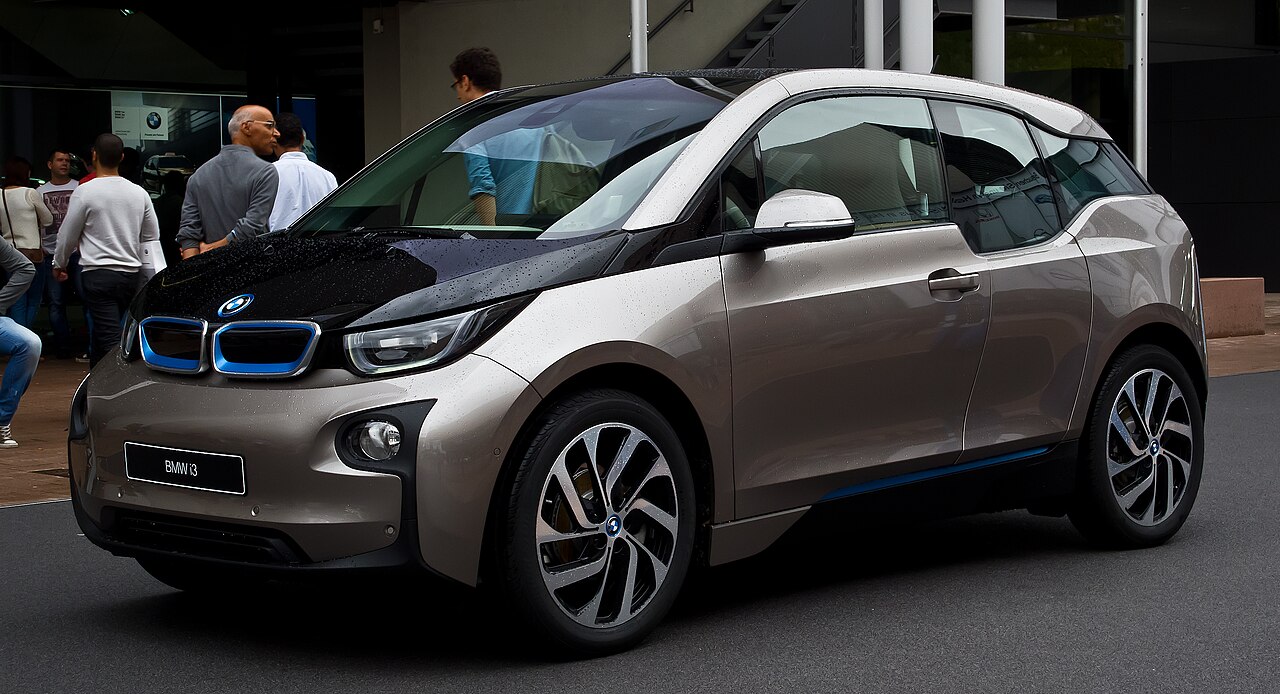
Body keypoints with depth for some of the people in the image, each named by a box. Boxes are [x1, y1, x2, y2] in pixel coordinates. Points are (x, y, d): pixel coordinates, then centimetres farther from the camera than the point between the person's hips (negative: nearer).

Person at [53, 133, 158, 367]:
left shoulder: (85, 192, -8)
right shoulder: (139, 193, 7)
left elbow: (68, 235, 1)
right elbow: (152, 236, 15)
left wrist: (59, 264, 18)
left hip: (98, 274, -6)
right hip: (131, 274, 6)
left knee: (109, 338, -10)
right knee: (101, 333, 19)